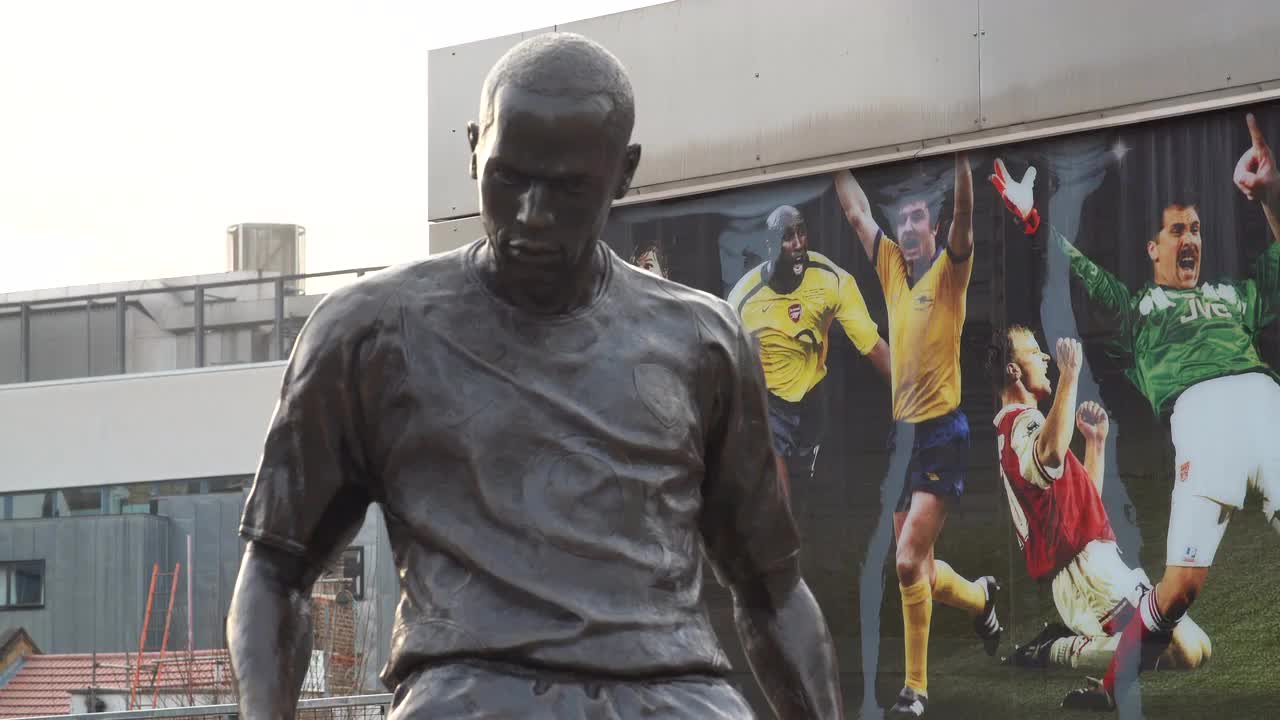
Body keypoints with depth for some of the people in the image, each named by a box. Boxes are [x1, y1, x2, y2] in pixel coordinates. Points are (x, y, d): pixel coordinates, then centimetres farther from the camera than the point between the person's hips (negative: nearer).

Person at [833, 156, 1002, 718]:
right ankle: (980, 598, 44)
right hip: (903, 430, 7)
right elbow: (856, 212, 17)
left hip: (942, 433, -7)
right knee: (918, 570, 14)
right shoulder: (893, 270, 12)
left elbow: (964, 214, -20)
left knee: (909, 563, -15)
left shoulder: (948, 271, -3)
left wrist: (960, 158, -27)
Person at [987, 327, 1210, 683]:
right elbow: (1050, 454, -36)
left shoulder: (1013, 425, 25)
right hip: (1089, 569, -11)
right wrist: (1070, 376, -30)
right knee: (1188, 650, -21)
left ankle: (1062, 638, 8)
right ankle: (1056, 652, -11)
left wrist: (1096, 440, 22)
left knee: (1197, 648, 11)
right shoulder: (1023, 422, -8)